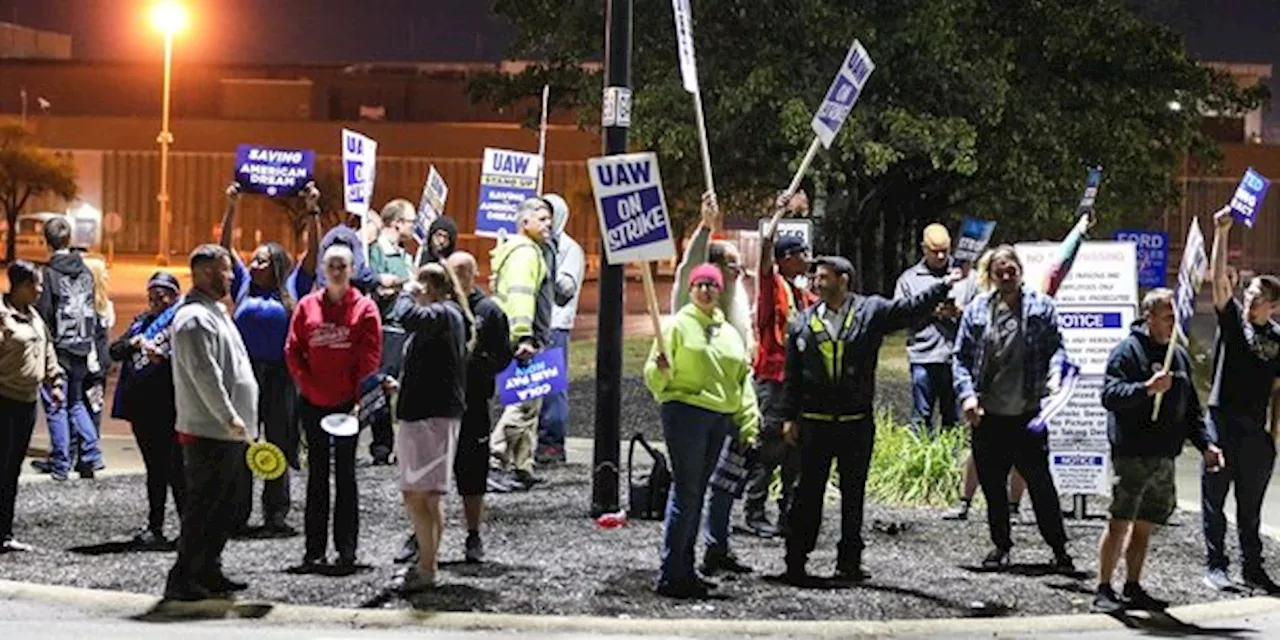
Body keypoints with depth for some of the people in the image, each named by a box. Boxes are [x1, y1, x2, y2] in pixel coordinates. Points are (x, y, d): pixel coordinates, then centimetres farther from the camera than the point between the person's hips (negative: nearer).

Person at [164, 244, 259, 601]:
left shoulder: (213, 312, 19)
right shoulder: (195, 318, -15)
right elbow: (204, 375, -22)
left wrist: (237, 419, 21)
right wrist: (230, 418, -21)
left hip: (227, 434, 10)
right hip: (209, 434, -10)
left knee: (229, 502, 15)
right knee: (203, 506, -6)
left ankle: (208, 572, 23)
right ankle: (182, 579, -1)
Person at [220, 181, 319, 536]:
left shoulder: (291, 289, 7)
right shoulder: (244, 286, 12)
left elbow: (313, 253, 1)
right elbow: (226, 247, 10)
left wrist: (312, 212, -6)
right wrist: (231, 208, 2)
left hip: (280, 376, -2)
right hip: (244, 373, 2)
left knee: (279, 447, 4)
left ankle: (276, 516, 9)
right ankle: (238, 516, 7)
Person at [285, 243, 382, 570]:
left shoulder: (365, 308, -1)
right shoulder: (307, 306, 5)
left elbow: (370, 358, -5)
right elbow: (293, 351, 4)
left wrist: (359, 396, -13)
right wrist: (308, 385, -5)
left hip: (348, 404, -2)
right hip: (313, 403, 2)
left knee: (345, 473, 3)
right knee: (317, 473, 7)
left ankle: (347, 548, 6)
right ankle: (315, 548, 11)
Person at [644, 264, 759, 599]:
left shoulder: (729, 333, 18)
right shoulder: (678, 325, 0)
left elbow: (743, 380, 21)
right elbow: (653, 374, -2)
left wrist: (748, 422, 14)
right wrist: (662, 370, -25)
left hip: (720, 418, 6)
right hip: (685, 412, -6)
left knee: (697, 494, 10)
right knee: (685, 492, -11)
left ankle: (685, 570, 16)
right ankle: (670, 575, -9)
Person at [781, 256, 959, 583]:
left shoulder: (871, 311, 1)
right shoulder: (804, 323, 6)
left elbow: (911, 308, -2)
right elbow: (792, 375, 8)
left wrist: (945, 284, -12)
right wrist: (789, 417, 6)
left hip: (857, 422, 0)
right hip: (815, 422, 0)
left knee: (853, 495, 8)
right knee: (809, 494, 2)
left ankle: (849, 561, 17)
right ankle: (796, 561, 7)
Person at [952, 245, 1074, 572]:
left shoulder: (1040, 307, 2)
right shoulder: (976, 310, 5)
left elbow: (1056, 347, 2)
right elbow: (961, 358, 6)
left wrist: (1054, 374, -17)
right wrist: (967, 394, -6)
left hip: (1027, 413, -2)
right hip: (987, 416, 3)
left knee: (1040, 483, -2)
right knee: (992, 484, 11)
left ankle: (1059, 549, 7)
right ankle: (1001, 545, 25)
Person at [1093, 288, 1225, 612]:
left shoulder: (1179, 355, 18)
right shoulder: (1127, 350, -6)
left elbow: (1191, 408, 23)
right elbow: (1110, 394, -17)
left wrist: (1205, 444, 14)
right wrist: (1147, 388, -28)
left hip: (1164, 457, 7)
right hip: (1131, 454, -7)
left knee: (1145, 525, 11)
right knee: (1120, 522, -7)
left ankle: (1133, 588, 18)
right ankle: (1103, 590, -2)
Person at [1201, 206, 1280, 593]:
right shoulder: (1232, 319, 2)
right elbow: (1219, 279, -10)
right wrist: (1221, 233, -19)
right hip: (1221, 423, -2)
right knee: (1214, 499, 2)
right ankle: (1215, 566, 9)